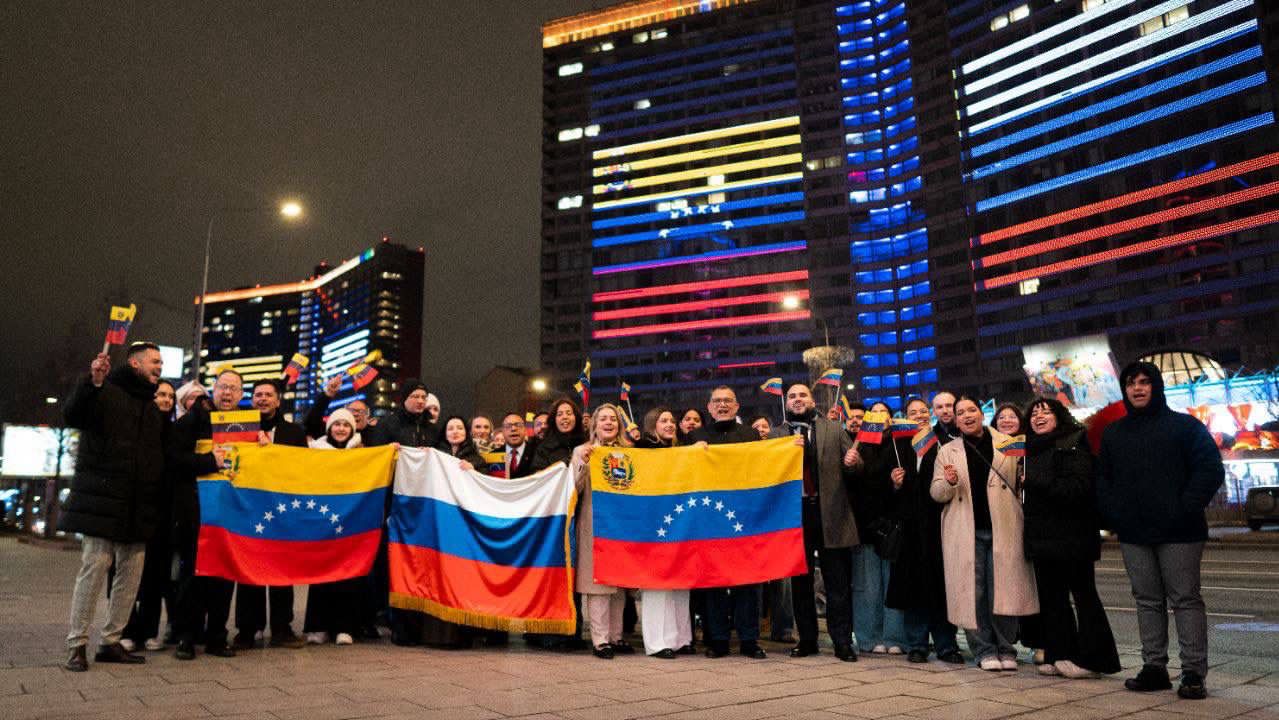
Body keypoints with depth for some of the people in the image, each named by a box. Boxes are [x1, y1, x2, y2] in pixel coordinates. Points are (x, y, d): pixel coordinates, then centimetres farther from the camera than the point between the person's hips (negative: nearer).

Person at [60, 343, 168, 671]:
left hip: (138, 507, 7)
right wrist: (93, 383, -32)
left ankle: (111, 641, 15)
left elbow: (164, 452, 23)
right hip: (102, 500, -7)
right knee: (94, 567, -7)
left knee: (131, 571, 5)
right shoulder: (105, 392, -1)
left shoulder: (153, 409, 20)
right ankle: (77, 644, 3)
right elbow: (72, 416, -19)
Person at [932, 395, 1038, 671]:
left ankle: (1006, 649, 14)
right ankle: (985, 651, 12)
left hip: (1003, 529, 0)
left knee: (1004, 590, 0)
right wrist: (949, 482, -13)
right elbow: (937, 493, 7)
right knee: (973, 592, 1)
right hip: (965, 533, 1)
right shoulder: (947, 452, 11)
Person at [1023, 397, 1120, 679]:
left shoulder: (1074, 445, -7)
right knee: (1051, 597, 11)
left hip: (1072, 534, -8)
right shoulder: (1033, 449, 16)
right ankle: (1059, 655, 19)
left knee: (1083, 594, 1)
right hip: (1042, 536, 8)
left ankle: (1090, 658, 9)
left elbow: (1078, 488, -18)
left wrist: (1037, 481, -18)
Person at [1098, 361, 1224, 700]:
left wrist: (1186, 510, -13)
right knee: (1147, 601, 9)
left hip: (1178, 533, -4)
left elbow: (1211, 470, -5)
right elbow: (1104, 478, 18)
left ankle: (1194, 673, 4)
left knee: (1186, 599, -1)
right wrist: (1112, 514, 4)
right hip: (1133, 535, 5)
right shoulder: (1113, 433, 15)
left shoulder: (1184, 426, 1)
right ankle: (1154, 668, 15)